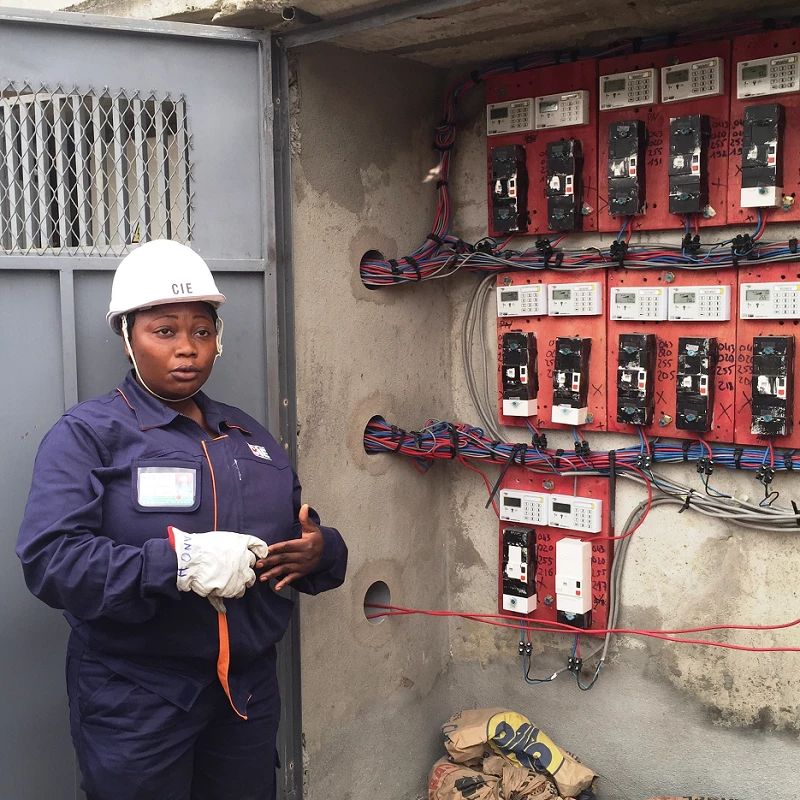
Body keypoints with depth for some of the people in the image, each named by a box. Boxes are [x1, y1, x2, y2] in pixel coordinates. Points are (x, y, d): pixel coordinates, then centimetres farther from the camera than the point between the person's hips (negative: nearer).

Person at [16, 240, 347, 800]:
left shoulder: (247, 435, 12)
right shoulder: (89, 435, -7)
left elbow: (299, 534, 16)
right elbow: (50, 558, -19)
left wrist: (321, 552, -8)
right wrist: (177, 562, -28)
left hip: (248, 688, 6)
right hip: (136, 699, -5)